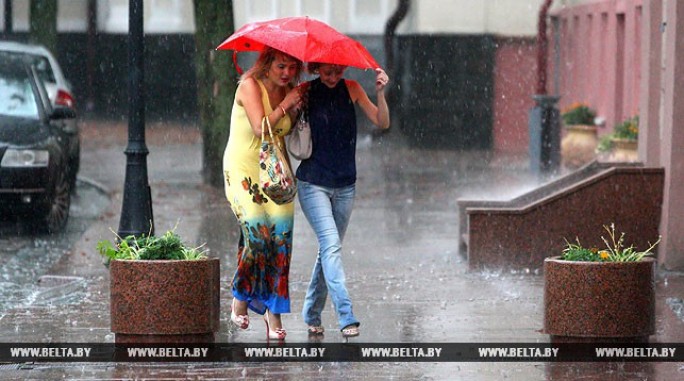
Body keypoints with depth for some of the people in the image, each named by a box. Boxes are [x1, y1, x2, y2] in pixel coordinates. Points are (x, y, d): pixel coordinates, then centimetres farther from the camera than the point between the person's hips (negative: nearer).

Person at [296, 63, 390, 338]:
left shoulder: (351, 89, 2)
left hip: (344, 186, 4)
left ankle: (311, 315, 26)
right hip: (313, 183, -4)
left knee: (329, 248, 11)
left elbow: (382, 123, -5)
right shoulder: (304, 92, -4)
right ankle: (346, 317, -26)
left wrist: (380, 94, -21)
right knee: (331, 244, -17)